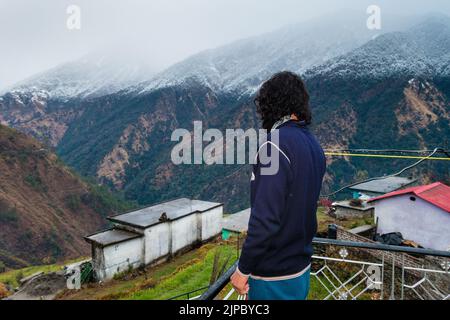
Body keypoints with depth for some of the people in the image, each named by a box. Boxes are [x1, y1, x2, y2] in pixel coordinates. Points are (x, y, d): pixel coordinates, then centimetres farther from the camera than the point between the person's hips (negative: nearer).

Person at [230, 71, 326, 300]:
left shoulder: (276, 145, -22)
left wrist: (243, 269, -16)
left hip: (273, 276, -8)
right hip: (302, 267, 8)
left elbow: (266, 217, -26)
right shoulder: (313, 145, 4)